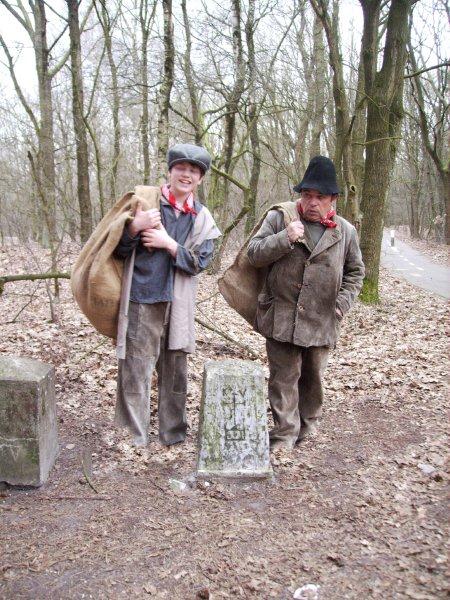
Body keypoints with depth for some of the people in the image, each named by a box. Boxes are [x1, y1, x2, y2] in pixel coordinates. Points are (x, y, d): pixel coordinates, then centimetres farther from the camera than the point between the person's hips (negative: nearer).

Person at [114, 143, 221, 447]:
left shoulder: (202, 217, 7)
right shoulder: (145, 202, -2)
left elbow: (200, 261, 0)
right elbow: (119, 250, 0)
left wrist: (169, 243, -13)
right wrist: (134, 227, -19)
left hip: (178, 304, 3)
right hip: (142, 298, -3)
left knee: (175, 369, 14)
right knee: (136, 369, 0)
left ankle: (173, 432, 30)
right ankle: (133, 437, 14)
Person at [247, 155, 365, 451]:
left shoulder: (346, 231, 5)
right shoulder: (279, 218, -2)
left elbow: (355, 272, 15)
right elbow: (254, 254, -5)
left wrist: (342, 303, 2)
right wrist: (283, 238, -20)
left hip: (321, 322, 2)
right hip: (281, 318, -2)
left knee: (313, 377, 16)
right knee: (284, 378, 4)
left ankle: (307, 426, 35)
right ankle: (285, 434, 15)